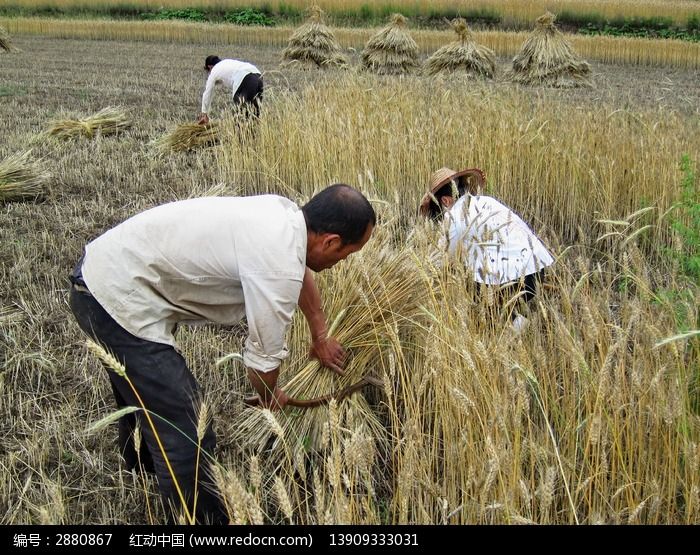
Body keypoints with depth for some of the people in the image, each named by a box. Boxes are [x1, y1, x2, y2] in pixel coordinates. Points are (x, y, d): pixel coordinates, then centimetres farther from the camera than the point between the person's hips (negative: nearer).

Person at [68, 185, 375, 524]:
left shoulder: (282, 211, 0)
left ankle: (142, 461, 62)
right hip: (118, 302, -10)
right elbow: (263, 359, -13)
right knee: (186, 439, -7)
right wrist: (270, 398, 10)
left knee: (141, 387, 36)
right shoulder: (277, 266, -26)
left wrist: (320, 336, 34)